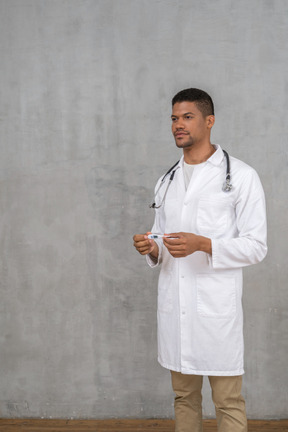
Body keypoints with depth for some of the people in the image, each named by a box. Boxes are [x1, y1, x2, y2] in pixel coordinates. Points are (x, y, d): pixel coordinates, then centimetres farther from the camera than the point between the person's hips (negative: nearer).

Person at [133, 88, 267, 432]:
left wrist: (203, 245, -20)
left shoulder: (241, 176, -2)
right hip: (173, 305, 5)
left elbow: (256, 246, -6)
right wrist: (152, 249, -3)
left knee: (228, 402, 1)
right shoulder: (166, 182, 15)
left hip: (216, 306, -5)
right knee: (184, 397, 15)